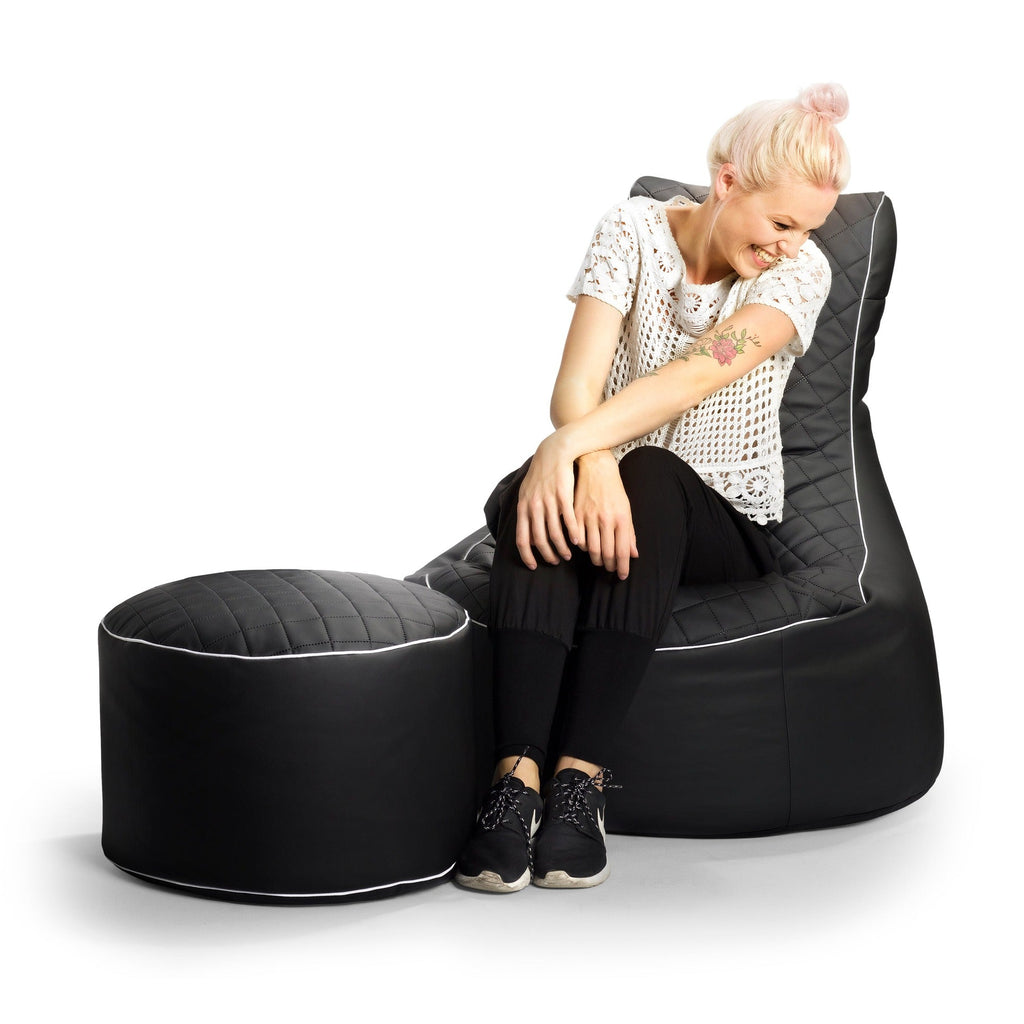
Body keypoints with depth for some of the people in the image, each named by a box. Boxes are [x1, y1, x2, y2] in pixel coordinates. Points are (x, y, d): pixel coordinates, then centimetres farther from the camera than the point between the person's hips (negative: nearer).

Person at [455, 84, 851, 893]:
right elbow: (577, 382, -17)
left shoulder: (802, 271, -7)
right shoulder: (635, 230, -4)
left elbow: (696, 376, -25)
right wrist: (594, 464, -39)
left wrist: (572, 441, -39)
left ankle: (581, 780, -40)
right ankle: (516, 781, -43)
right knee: (547, 504, -35)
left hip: (725, 521, -1)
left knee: (648, 475, -37)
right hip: (622, 489, 1)